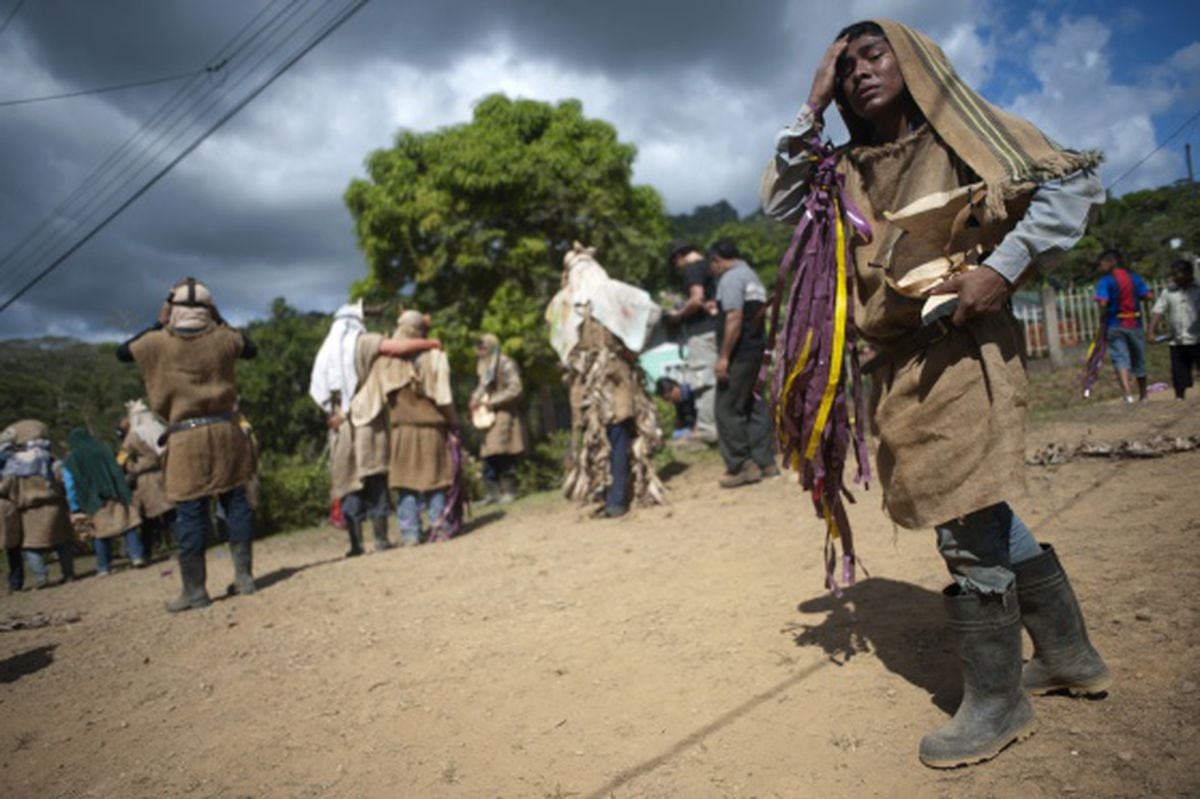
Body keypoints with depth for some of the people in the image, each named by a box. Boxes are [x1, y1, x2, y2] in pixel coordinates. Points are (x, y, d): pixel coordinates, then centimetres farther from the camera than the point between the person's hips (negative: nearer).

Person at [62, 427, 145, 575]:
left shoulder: (70, 461, 4)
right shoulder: (104, 450, 8)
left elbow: (70, 488, 4)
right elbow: (118, 473, 7)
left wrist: (75, 510, 8)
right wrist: (126, 495, 10)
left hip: (94, 503, -1)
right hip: (117, 497, 1)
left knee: (100, 535, 3)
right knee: (128, 526, 1)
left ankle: (104, 568, 5)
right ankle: (136, 556, -8)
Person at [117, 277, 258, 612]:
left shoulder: (158, 343, -4)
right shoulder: (221, 338, 0)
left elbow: (122, 352, 16)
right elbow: (251, 348, 21)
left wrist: (157, 326, 20)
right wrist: (221, 322, 22)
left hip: (186, 436, -2)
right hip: (225, 429, 2)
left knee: (191, 513, 3)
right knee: (236, 502, 9)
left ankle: (195, 590, 8)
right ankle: (244, 576, 13)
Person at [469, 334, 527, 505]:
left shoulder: (506, 364, -9)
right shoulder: (484, 365, 16)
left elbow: (514, 389, -15)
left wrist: (491, 401, -15)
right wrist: (476, 399, 0)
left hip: (504, 414, -7)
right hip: (488, 415, 8)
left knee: (503, 454, -9)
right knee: (488, 455, 5)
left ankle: (509, 491, 1)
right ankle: (493, 492, 11)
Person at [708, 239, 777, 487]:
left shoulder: (730, 278, -11)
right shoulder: (752, 275, 19)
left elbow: (734, 318, -20)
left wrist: (724, 357, -20)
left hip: (739, 352, -10)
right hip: (756, 347, 10)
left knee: (728, 409, -4)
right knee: (751, 405, 16)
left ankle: (741, 466, -1)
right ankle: (764, 461, 21)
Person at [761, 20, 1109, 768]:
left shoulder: (963, 131, -1)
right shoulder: (850, 172, 14)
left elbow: (1076, 182, -7)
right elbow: (779, 202, 5)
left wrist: (1001, 268, -18)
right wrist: (812, 108, 4)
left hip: (964, 350, -7)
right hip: (903, 362, 7)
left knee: (968, 522, -4)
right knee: (987, 514, 15)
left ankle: (997, 703, 13)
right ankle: (1070, 656, 34)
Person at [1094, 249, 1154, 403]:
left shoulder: (1105, 281, -7)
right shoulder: (1135, 278, 7)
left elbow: (1103, 303, -18)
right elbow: (1149, 296, -1)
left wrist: (1103, 324, -6)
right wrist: (1135, 297, 16)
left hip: (1115, 325, -4)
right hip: (1135, 324, 4)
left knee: (1120, 359, -7)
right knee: (1139, 361, 16)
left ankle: (1128, 393, -26)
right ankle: (1143, 396, 29)